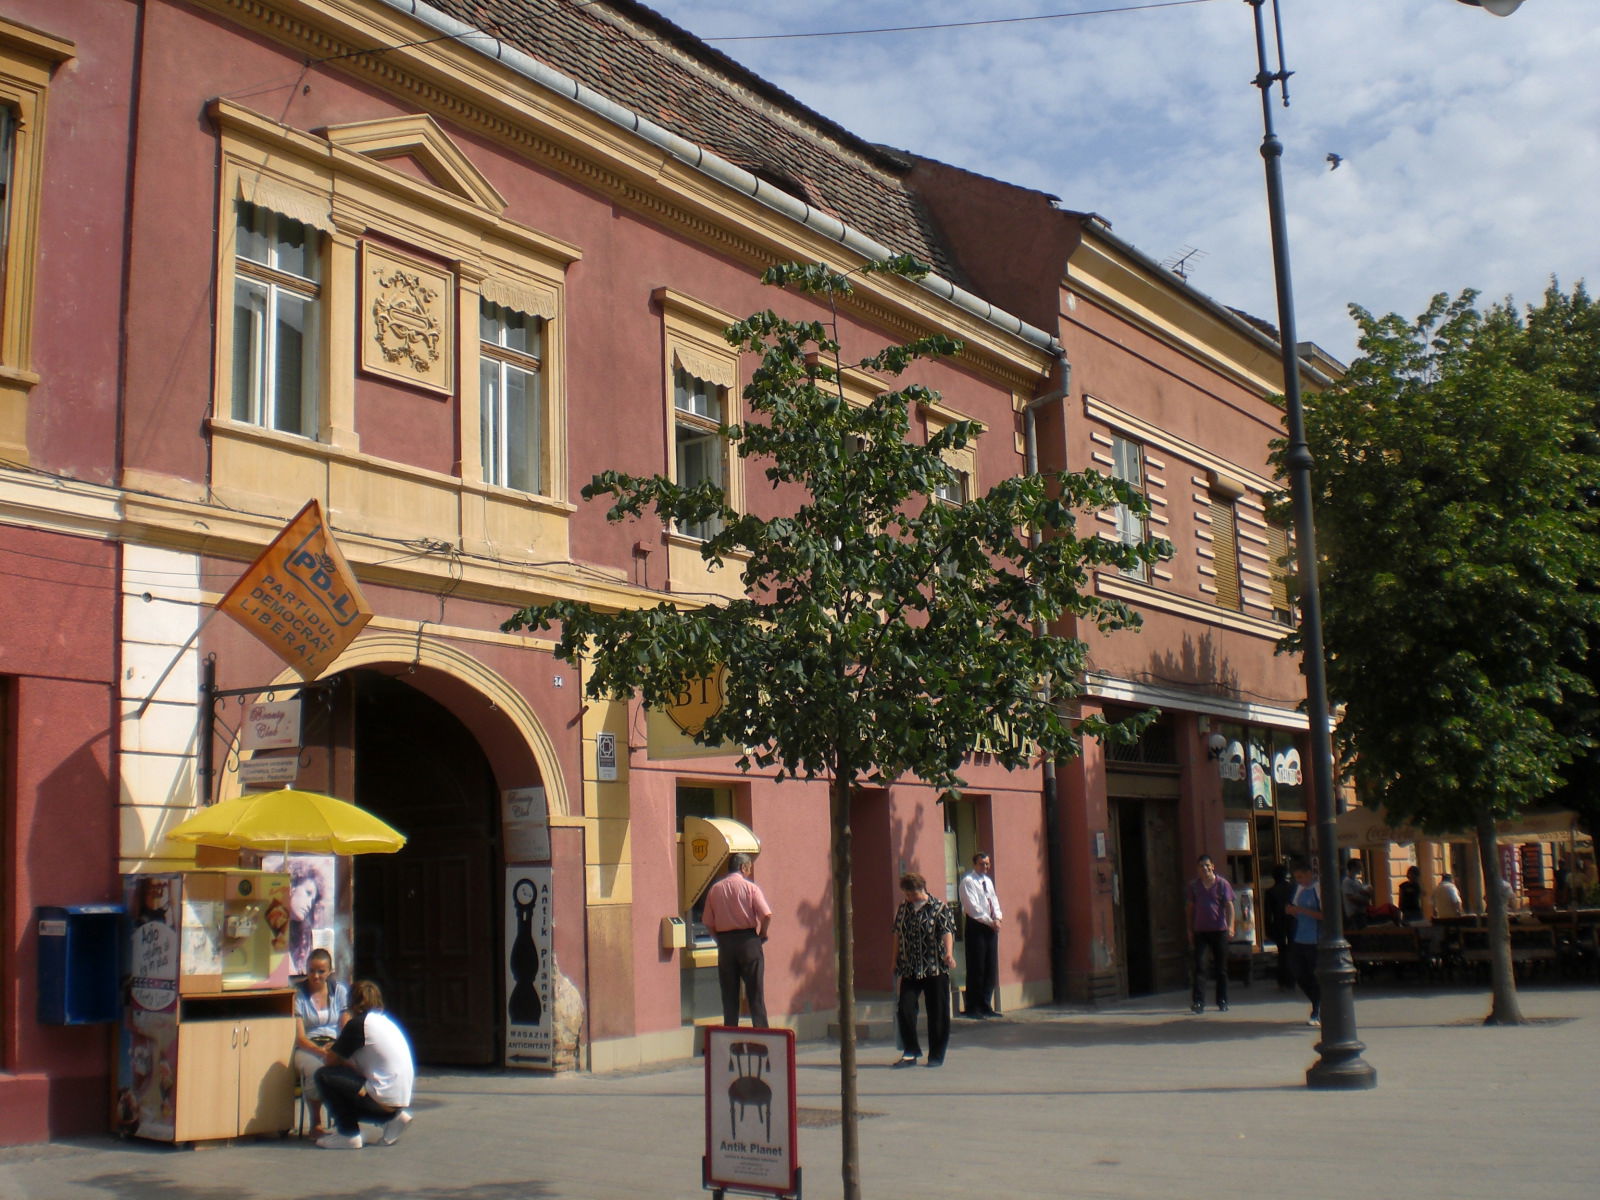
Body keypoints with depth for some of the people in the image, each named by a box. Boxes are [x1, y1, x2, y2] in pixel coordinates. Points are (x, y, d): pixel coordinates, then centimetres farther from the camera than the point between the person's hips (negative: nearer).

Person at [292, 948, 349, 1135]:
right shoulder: (299, 995, 2)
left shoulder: (339, 991, 10)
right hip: (307, 1048, -2)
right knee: (315, 1069, -38)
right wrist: (321, 1050, -25)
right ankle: (316, 1123, -18)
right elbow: (300, 1037, -6)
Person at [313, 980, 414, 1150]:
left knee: (324, 1076, -3)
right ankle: (392, 1119, 13)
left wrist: (325, 1053, 19)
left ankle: (348, 1134, 0)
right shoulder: (386, 1021, 17)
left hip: (382, 1102, -9)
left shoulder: (357, 1024, -9)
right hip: (402, 1100, 9)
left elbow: (331, 1060, -1)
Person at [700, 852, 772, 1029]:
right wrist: (762, 934, 1)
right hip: (748, 940, -3)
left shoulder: (715, 889, 6)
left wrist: (721, 939, 14)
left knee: (729, 993, 9)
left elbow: (708, 922, 4)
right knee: (755, 992, 2)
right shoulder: (750, 887, -4)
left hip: (724, 942, 3)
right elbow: (767, 915, -14)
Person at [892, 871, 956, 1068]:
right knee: (905, 1009, -6)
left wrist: (949, 953, -32)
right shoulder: (903, 909, 11)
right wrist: (896, 963, 17)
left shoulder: (939, 908, -3)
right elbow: (898, 936, 18)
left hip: (935, 970, -4)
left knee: (937, 1013, 2)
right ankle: (910, 1052, 6)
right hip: (909, 970, 4)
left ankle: (936, 1055, 14)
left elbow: (947, 932, -15)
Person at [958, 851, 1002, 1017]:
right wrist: (990, 921, -17)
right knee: (976, 969, -6)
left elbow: (994, 901, 14)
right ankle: (973, 1008, 0)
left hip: (991, 926, 8)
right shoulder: (968, 881, -8)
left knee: (991, 968, 8)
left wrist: (997, 919, -5)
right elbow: (973, 907, -15)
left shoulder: (988, 881, 17)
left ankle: (986, 1006, 15)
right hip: (976, 927, -8)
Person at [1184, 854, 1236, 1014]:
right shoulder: (1193, 885, 6)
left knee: (1221, 967, 6)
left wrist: (1230, 926, -16)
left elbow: (1229, 906, -3)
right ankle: (1198, 1001, -12)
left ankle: (1222, 1001, 16)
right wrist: (1190, 930, 8)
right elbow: (1189, 908, 12)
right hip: (1200, 931, 1)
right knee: (1199, 966, -9)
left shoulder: (1222, 884, 1)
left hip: (1219, 930, -1)